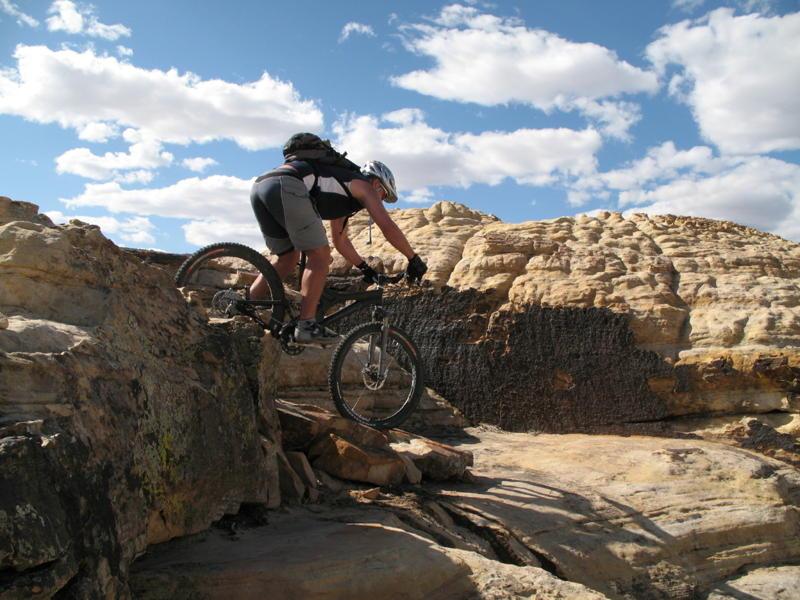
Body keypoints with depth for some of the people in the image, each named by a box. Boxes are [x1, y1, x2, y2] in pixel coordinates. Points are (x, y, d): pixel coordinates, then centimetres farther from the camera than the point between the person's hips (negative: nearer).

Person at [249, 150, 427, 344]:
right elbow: (388, 227, 6)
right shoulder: (364, 186, 15)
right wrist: (414, 260, 14)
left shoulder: (341, 192, 37)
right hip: (286, 187, -9)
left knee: (287, 259, 19)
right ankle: (306, 326, -7)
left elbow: (340, 240, 43)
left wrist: (365, 268, 45)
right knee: (320, 256, -3)